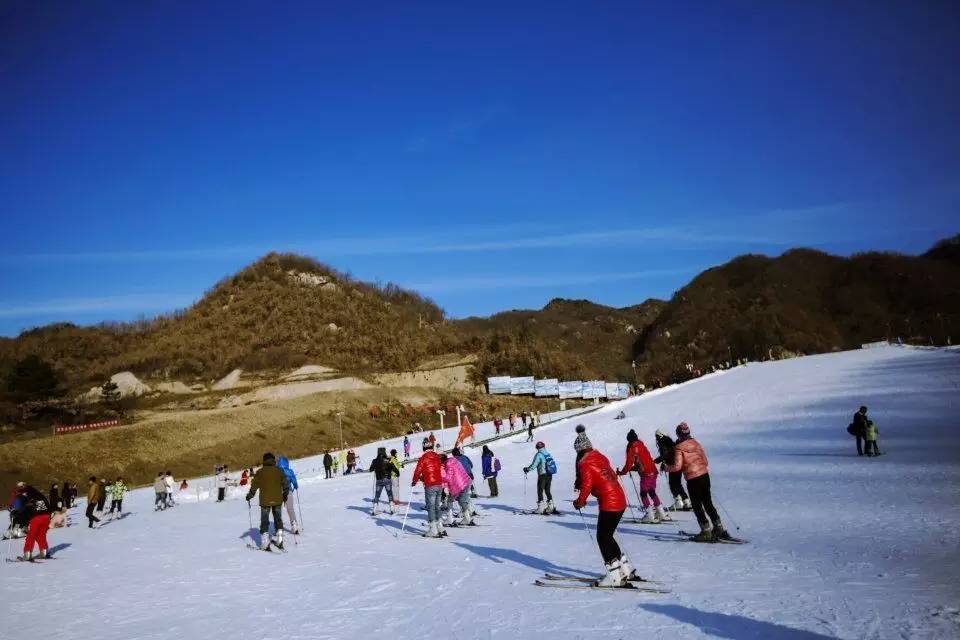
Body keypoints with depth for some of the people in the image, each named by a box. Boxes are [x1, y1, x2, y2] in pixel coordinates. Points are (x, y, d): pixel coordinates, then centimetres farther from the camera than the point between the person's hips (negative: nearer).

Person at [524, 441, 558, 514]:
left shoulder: (538, 455, -11)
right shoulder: (548, 454, 7)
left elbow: (533, 465, -13)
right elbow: (553, 464, 16)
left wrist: (527, 469, 2)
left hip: (542, 475, -6)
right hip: (549, 475, 6)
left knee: (540, 491, 2)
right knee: (547, 491, 16)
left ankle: (541, 508, -1)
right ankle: (551, 507, 16)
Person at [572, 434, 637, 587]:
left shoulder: (585, 464, -9)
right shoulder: (601, 458, 14)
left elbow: (587, 485, -16)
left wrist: (580, 502, 0)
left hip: (609, 504, -8)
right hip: (621, 501, 8)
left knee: (603, 538, 0)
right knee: (607, 536, 17)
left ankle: (615, 577, 0)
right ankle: (627, 571, 23)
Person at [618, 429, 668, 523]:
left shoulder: (632, 448, -7)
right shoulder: (642, 445, 16)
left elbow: (629, 463, -7)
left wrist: (622, 472, 5)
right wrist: (633, 468, 26)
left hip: (645, 474, -8)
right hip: (653, 471, 8)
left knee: (643, 493, 1)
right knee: (652, 492, 18)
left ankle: (650, 516, -5)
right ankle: (661, 514, 19)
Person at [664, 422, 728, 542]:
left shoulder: (679, 448, -12)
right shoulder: (695, 442, 7)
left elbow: (677, 466, -16)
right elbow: (705, 459, 12)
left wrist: (667, 468, 1)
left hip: (692, 479, -6)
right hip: (705, 475, 6)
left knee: (697, 506, 6)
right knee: (708, 503, 16)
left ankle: (706, 531, 6)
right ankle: (719, 528, 17)